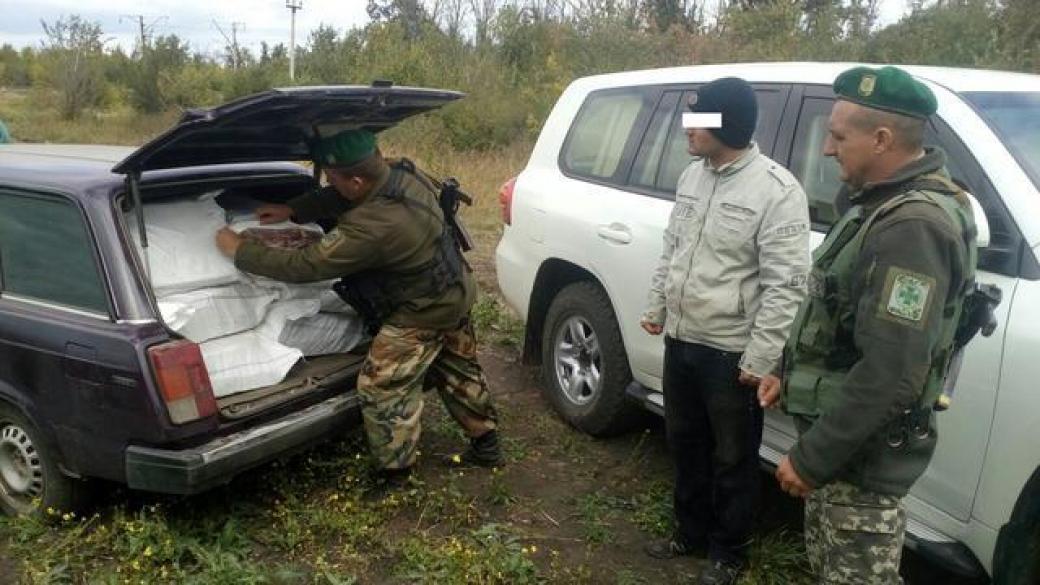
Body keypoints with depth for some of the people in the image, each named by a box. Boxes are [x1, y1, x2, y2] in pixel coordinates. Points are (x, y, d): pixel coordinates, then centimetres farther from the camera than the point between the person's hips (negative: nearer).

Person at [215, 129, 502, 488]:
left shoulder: (372, 227, -35)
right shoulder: (404, 173, -11)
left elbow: (303, 266, -25)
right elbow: (339, 199, 8)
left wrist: (239, 251, -14)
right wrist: (292, 210, 1)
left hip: (424, 313, -9)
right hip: (455, 291, 9)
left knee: (381, 389, 2)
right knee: (458, 373, 22)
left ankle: (393, 478, 16)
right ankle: (486, 446, 38)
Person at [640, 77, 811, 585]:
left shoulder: (776, 189, -17)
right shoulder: (692, 175, 6)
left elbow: (785, 285, -18)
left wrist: (760, 358, -19)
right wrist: (655, 307, 17)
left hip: (731, 352, -7)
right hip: (680, 340, 7)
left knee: (733, 459, 10)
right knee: (685, 443, 21)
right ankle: (691, 532, 41)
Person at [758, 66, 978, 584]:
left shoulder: (912, 226, -26)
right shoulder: (887, 203, 8)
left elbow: (892, 374, -31)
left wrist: (812, 456, -24)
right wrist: (792, 377, 14)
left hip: (860, 455, -10)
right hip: (843, 439, 10)